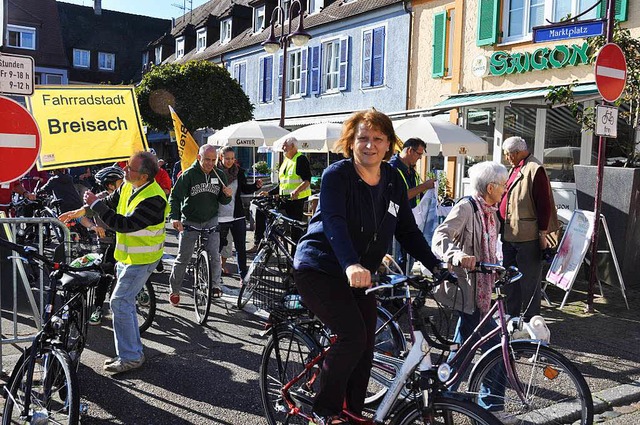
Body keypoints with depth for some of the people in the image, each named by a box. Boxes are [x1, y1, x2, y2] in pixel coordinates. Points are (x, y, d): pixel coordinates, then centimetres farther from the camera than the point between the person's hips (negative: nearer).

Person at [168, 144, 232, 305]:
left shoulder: (219, 175, 1)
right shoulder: (189, 174, -12)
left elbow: (222, 201, 9)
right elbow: (175, 196, -13)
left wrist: (227, 195, -15)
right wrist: (174, 218, -27)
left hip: (211, 221, 2)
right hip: (190, 222, -2)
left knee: (214, 255, -7)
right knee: (183, 258, 3)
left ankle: (215, 286, 12)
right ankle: (174, 290, 18)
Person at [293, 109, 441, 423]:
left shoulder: (394, 181, 3)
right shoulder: (336, 175, -15)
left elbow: (408, 230, 5)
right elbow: (334, 223, -30)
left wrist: (437, 266, -7)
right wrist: (351, 264, -46)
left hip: (360, 274, 6)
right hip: (319, 269, -6)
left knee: (365, 347, 4)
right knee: (353, 335, -19)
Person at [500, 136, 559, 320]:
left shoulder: (535, 169, -12)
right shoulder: (514, 169, 16)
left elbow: (544, 204, -15)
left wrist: (543, 234, -16)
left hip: (528, 237, -9)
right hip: (509, 235, 9)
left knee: (529, 280, 2)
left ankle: (530, 319, 13)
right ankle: (511, 316, 27)